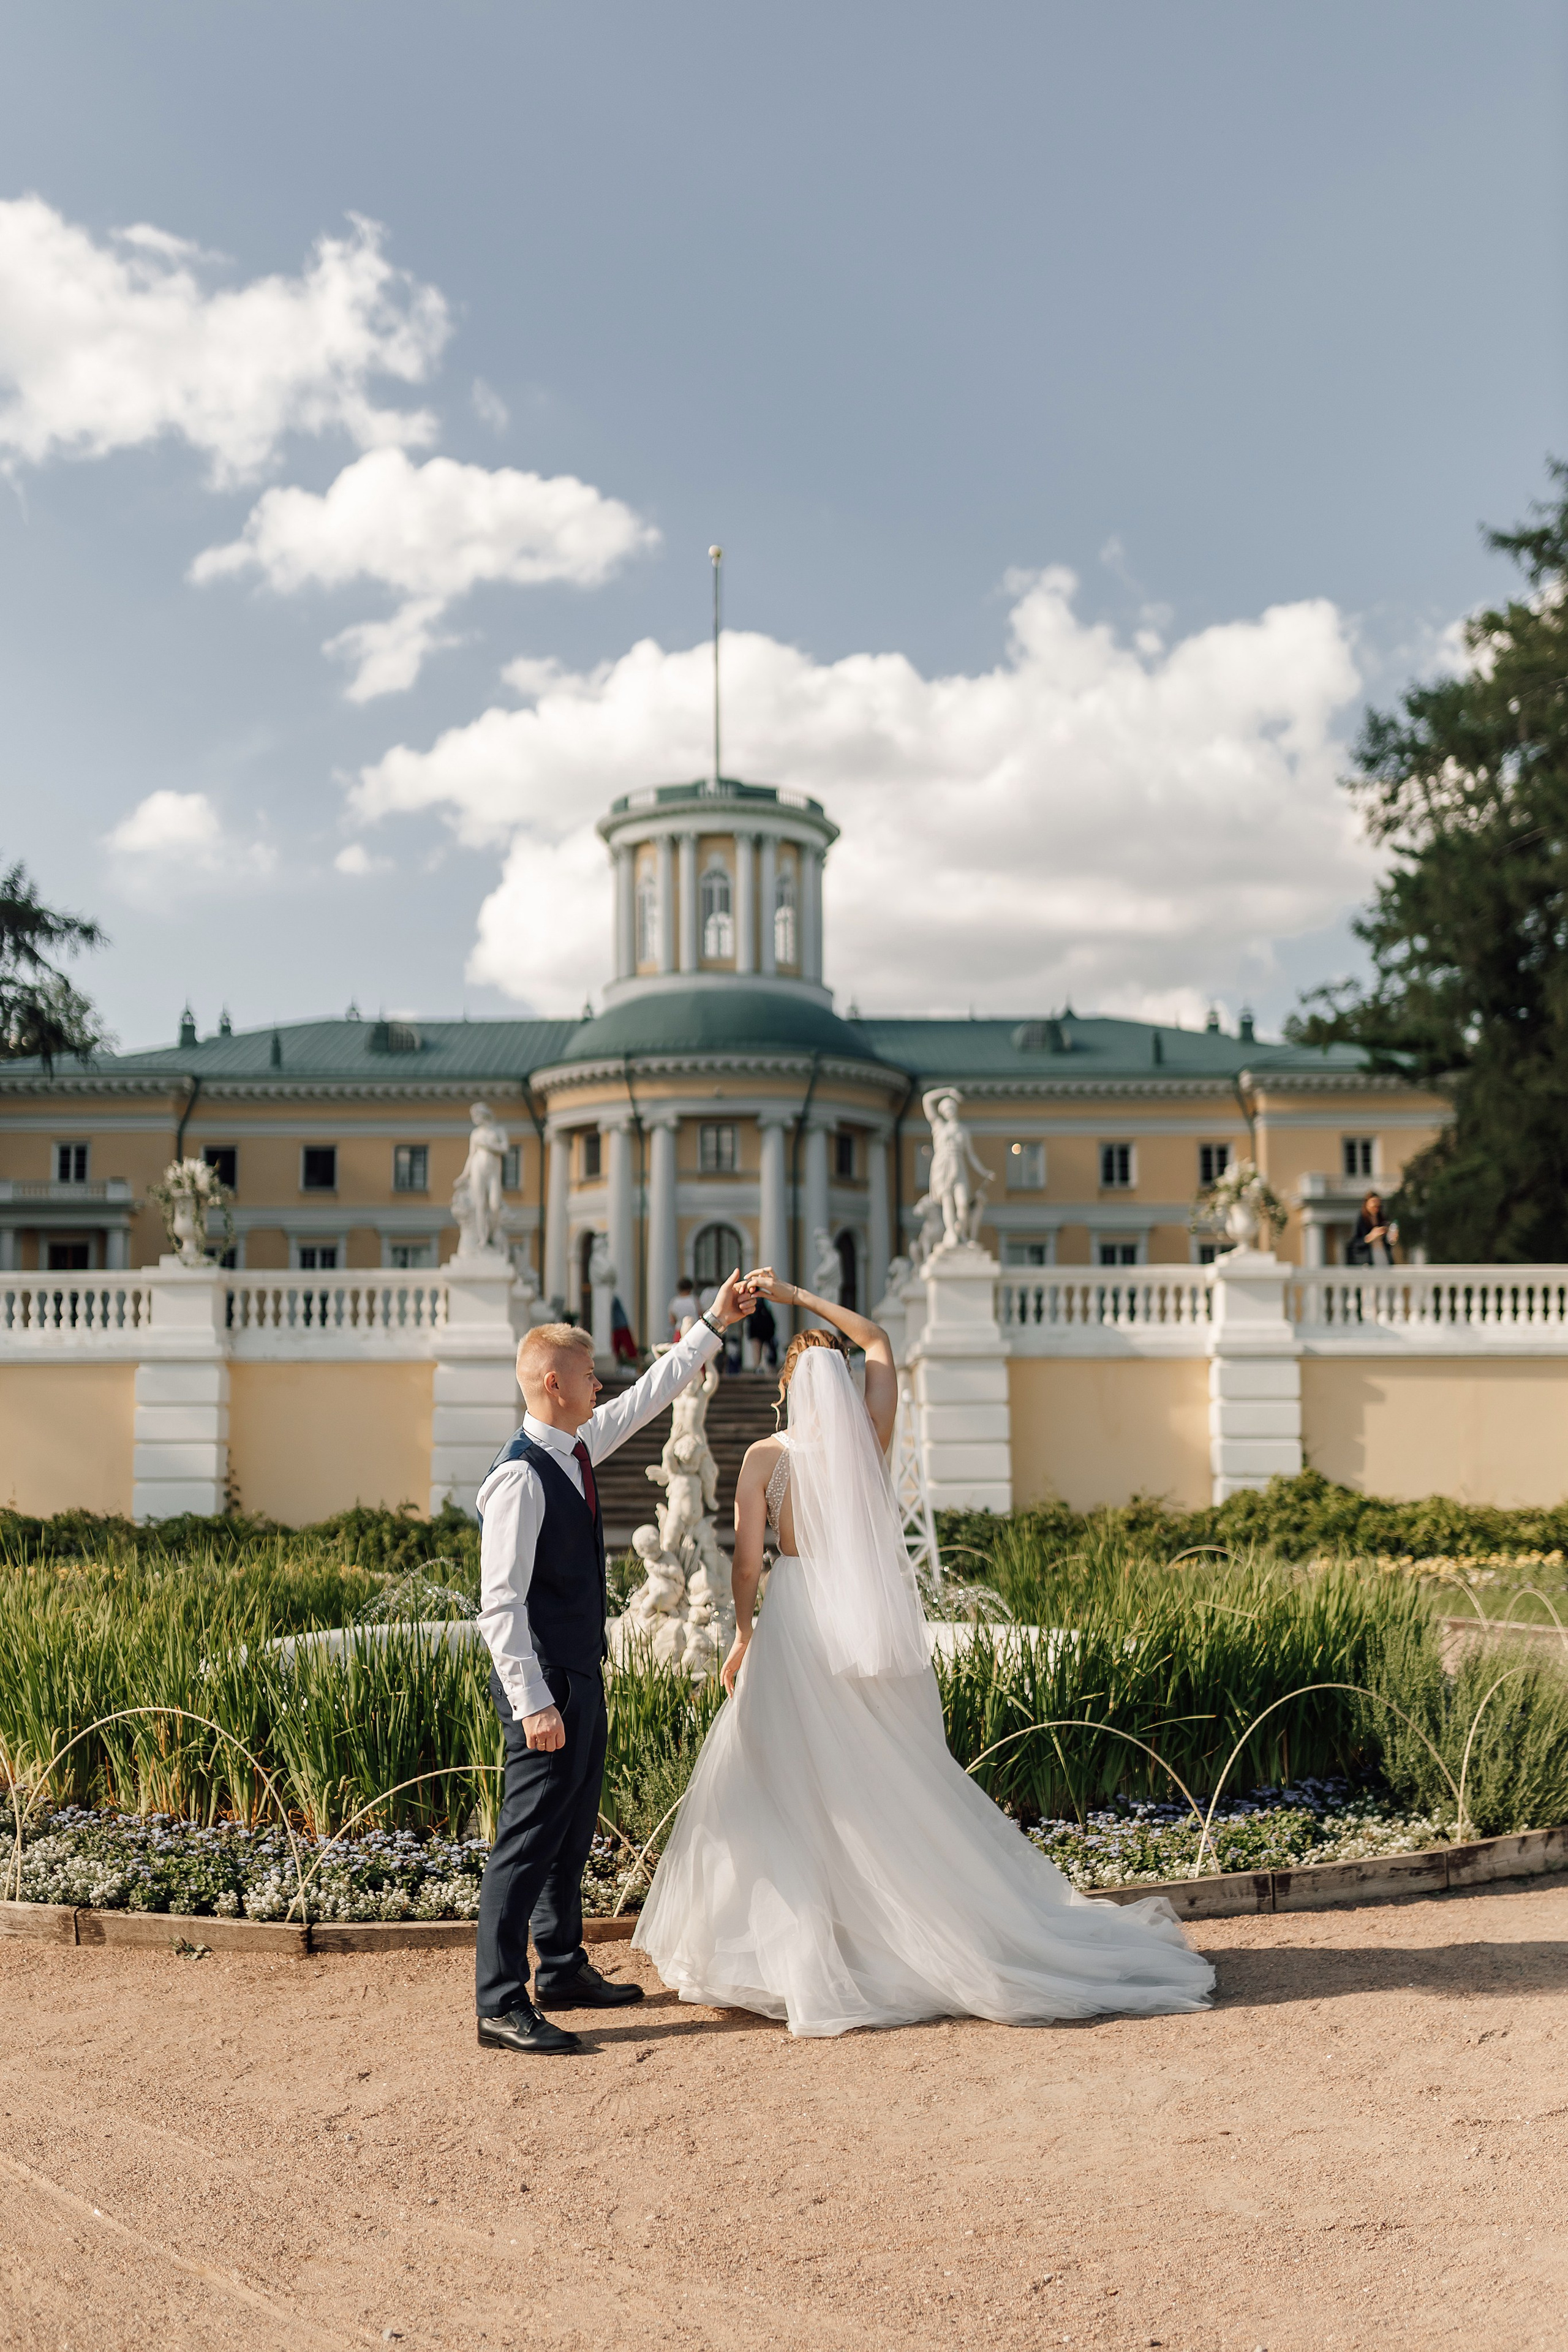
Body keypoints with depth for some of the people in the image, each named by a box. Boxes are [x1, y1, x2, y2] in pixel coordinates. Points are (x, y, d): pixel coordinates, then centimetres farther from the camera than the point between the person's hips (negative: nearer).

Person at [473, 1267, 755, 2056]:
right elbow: (500, 1603, -22)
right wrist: (532, 1703, -23)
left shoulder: (580, 1445, 7)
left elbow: (648, 1396, 22)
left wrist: (713, 1325, 24)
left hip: (582, 1676, 10)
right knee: (529, 1839, -4)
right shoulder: (520, 1477, -20)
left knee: (573, 1831, 19)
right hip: (546, 1685, -10)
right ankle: (501, 2007, 3)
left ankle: (563, 1970, 33)